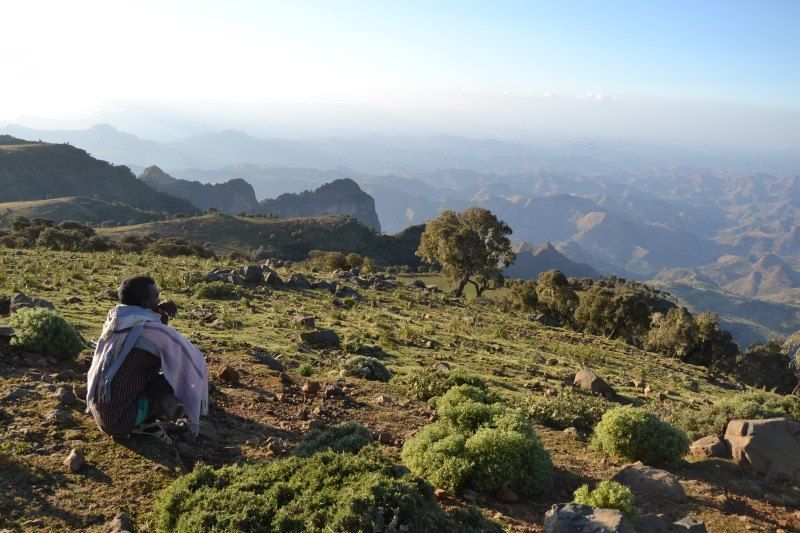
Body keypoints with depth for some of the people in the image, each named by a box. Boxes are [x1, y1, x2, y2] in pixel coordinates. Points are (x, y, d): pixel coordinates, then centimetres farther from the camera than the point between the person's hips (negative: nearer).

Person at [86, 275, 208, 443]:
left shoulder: (115, 320, 2)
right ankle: (145, 423, -7)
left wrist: (159, 313, 1)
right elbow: (195, 362, -11)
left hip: (99, 413, 8)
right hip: (122, 421, -8)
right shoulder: (155, 330, -19)